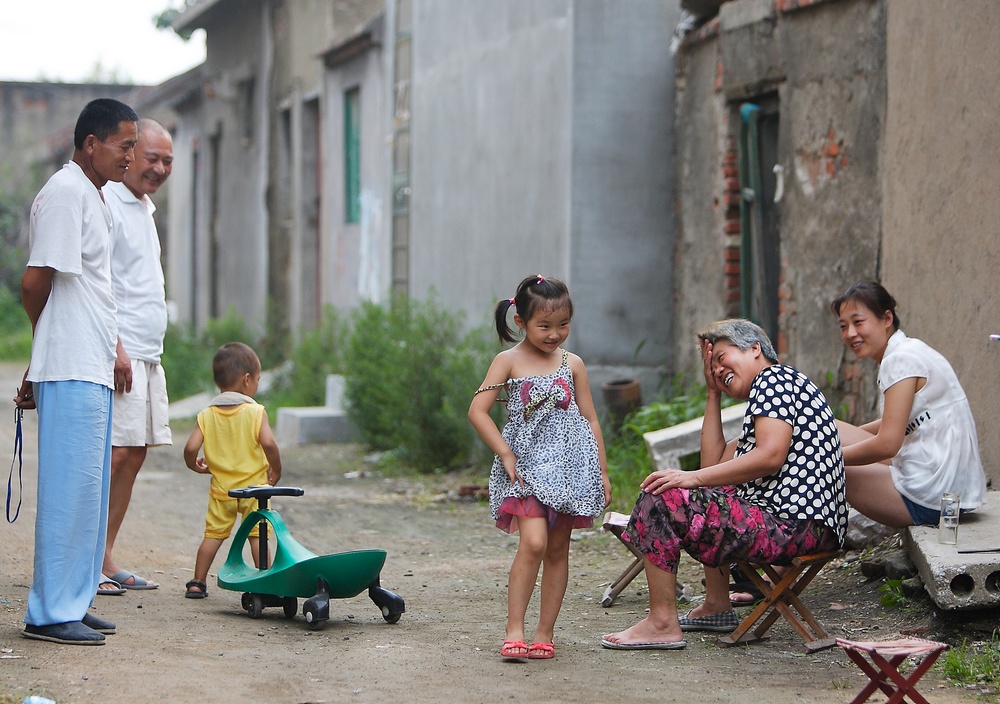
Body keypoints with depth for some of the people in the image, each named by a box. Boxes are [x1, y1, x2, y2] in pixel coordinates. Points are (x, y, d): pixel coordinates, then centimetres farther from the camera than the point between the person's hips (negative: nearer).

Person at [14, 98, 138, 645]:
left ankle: (71, 603, 18)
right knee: (71, 486, -8)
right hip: (72, 371, -10)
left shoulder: (92, 196, 19)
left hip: (93, 369, 10)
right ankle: (50, 612, -3)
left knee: (90, 488, 12)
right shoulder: (66, 192, -12)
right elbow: (36, 282, -15)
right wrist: (45, 347, 0)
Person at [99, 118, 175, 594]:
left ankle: (105, 560, 11)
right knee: (112, 454, -12)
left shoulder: (143, 206, 21)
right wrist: (113, 347, -22)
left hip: (148, 354, 10)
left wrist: (149, 350, 20)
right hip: (116, 350, -10)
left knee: (134, 454, 7)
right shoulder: (105, 201, -10)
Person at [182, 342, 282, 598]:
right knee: (258, 536, 1)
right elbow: (268, 443, -21)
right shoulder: (255, 411, -9)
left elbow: (191, 448, -6)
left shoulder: (207, 415, 1)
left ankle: (197, 583, 13)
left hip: (221, 489, 3)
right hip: (254, 486, -3)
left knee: (213, 534, 11)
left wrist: (195, 466, 15)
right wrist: (276, 469, -4)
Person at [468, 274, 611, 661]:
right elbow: (478, 411, -5)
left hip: (570, 465, 3)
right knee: (533, 542, -19)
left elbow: (590, 420, 13)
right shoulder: (509, 361, 0)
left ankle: (545, 632, 11)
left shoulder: (572, 364, 9)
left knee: (557, 550, 5)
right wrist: (505, 454, -10)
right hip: (527, 465, -3)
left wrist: (602, 472, 10)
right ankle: (514, 629, -13)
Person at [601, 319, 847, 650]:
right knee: (711, 496, 36)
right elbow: (714, 462, 22)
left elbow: (770, 455, -21)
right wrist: (713, 392, 21)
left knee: (660, 499, -11)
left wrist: (693, 477, -18)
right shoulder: (776, 385, 26)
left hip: (795, 525, -11)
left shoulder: (773, 379, -5)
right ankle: (716, 607, 32)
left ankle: (662, 624, -11)